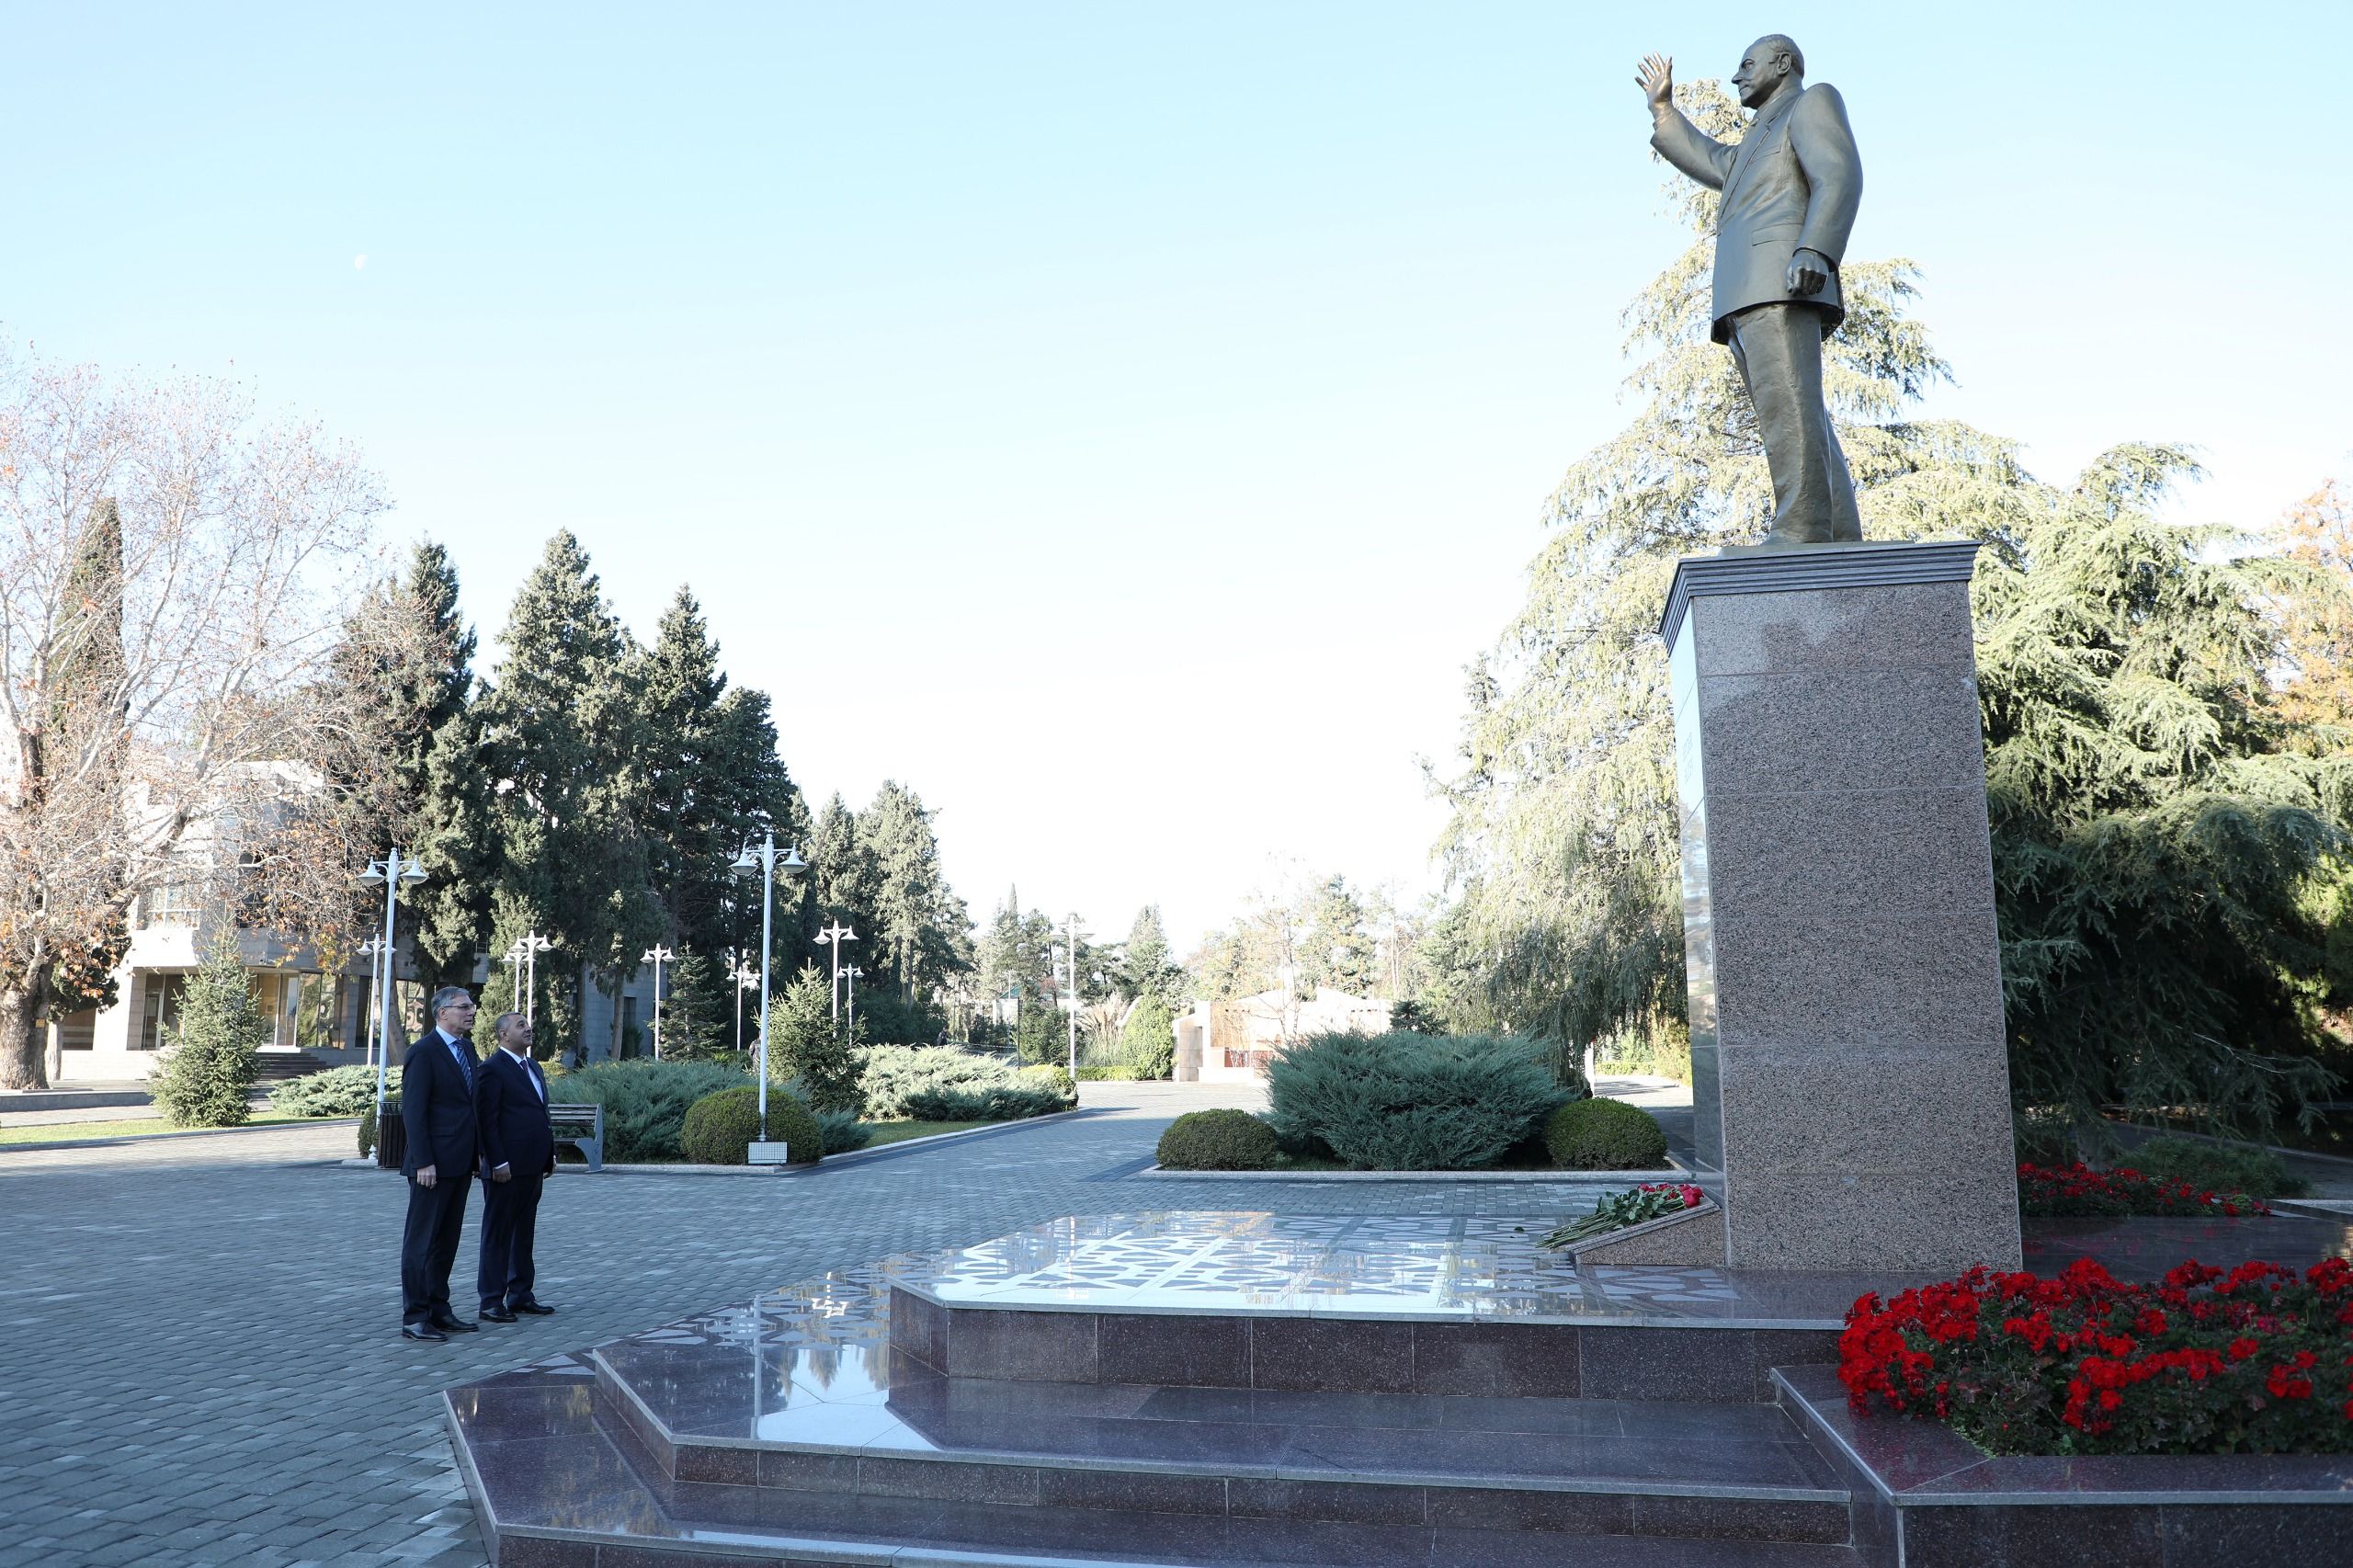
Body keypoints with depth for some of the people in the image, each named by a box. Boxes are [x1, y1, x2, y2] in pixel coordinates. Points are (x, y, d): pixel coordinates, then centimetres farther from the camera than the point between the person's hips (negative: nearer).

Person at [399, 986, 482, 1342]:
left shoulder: (467, 1048, 13)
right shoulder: (423, 1052, -11)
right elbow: (413, 1110, -15)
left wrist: (477, 1154, 13)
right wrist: (423, 1161, -19)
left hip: (460, 1163, 8)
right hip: (433, 1165, -8)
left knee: (446, 1242, 14)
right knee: (421, 1241, 0)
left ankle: (439, 1310, 22)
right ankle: (414, 1318, 5)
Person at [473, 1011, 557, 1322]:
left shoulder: (533, 1067, 17)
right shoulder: (493, 1069, -10)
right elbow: (486, 1120, -15)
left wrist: (550, 1154, 15)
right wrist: (498, 1162, -19)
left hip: (532, 1166, 9)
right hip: (506, 1168, -9)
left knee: (524, 1233, 15)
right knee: (498, 1234, 0)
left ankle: (520, 1295, 23)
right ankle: (491, 1301, 7)